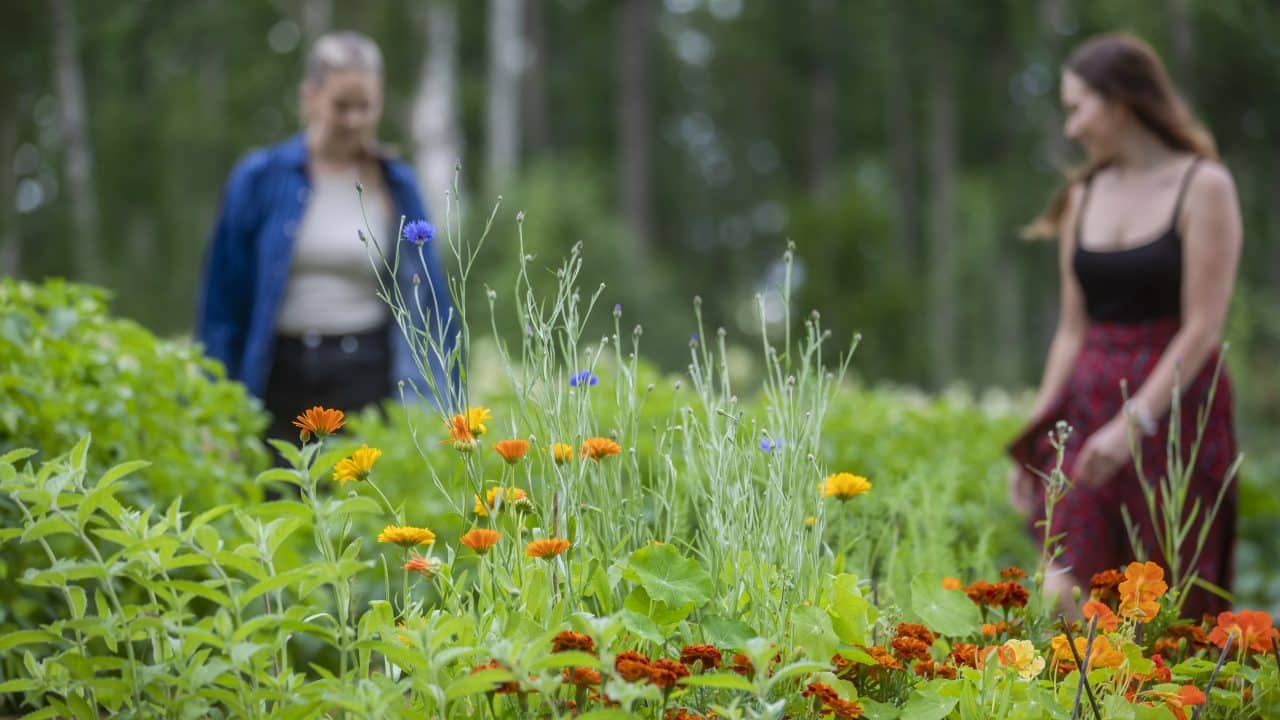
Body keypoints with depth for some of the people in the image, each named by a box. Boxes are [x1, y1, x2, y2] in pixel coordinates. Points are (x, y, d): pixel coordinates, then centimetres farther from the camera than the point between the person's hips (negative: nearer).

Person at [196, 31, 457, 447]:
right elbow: (223, 299, 3)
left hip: (366, 379, 1)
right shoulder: (259, 178, 2)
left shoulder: (398, 187, 6)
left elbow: (429, 299, 9)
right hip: (281, 377, 0)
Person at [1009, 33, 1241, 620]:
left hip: (1174, 411, -5)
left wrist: (1133, 423, -20)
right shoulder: (1083, 197, 13)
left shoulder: (1203, 186, -5)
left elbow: (1203, 328, -12)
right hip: (1089, 412, 5)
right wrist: (1036, 440, 11)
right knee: (1062, 598, -8)